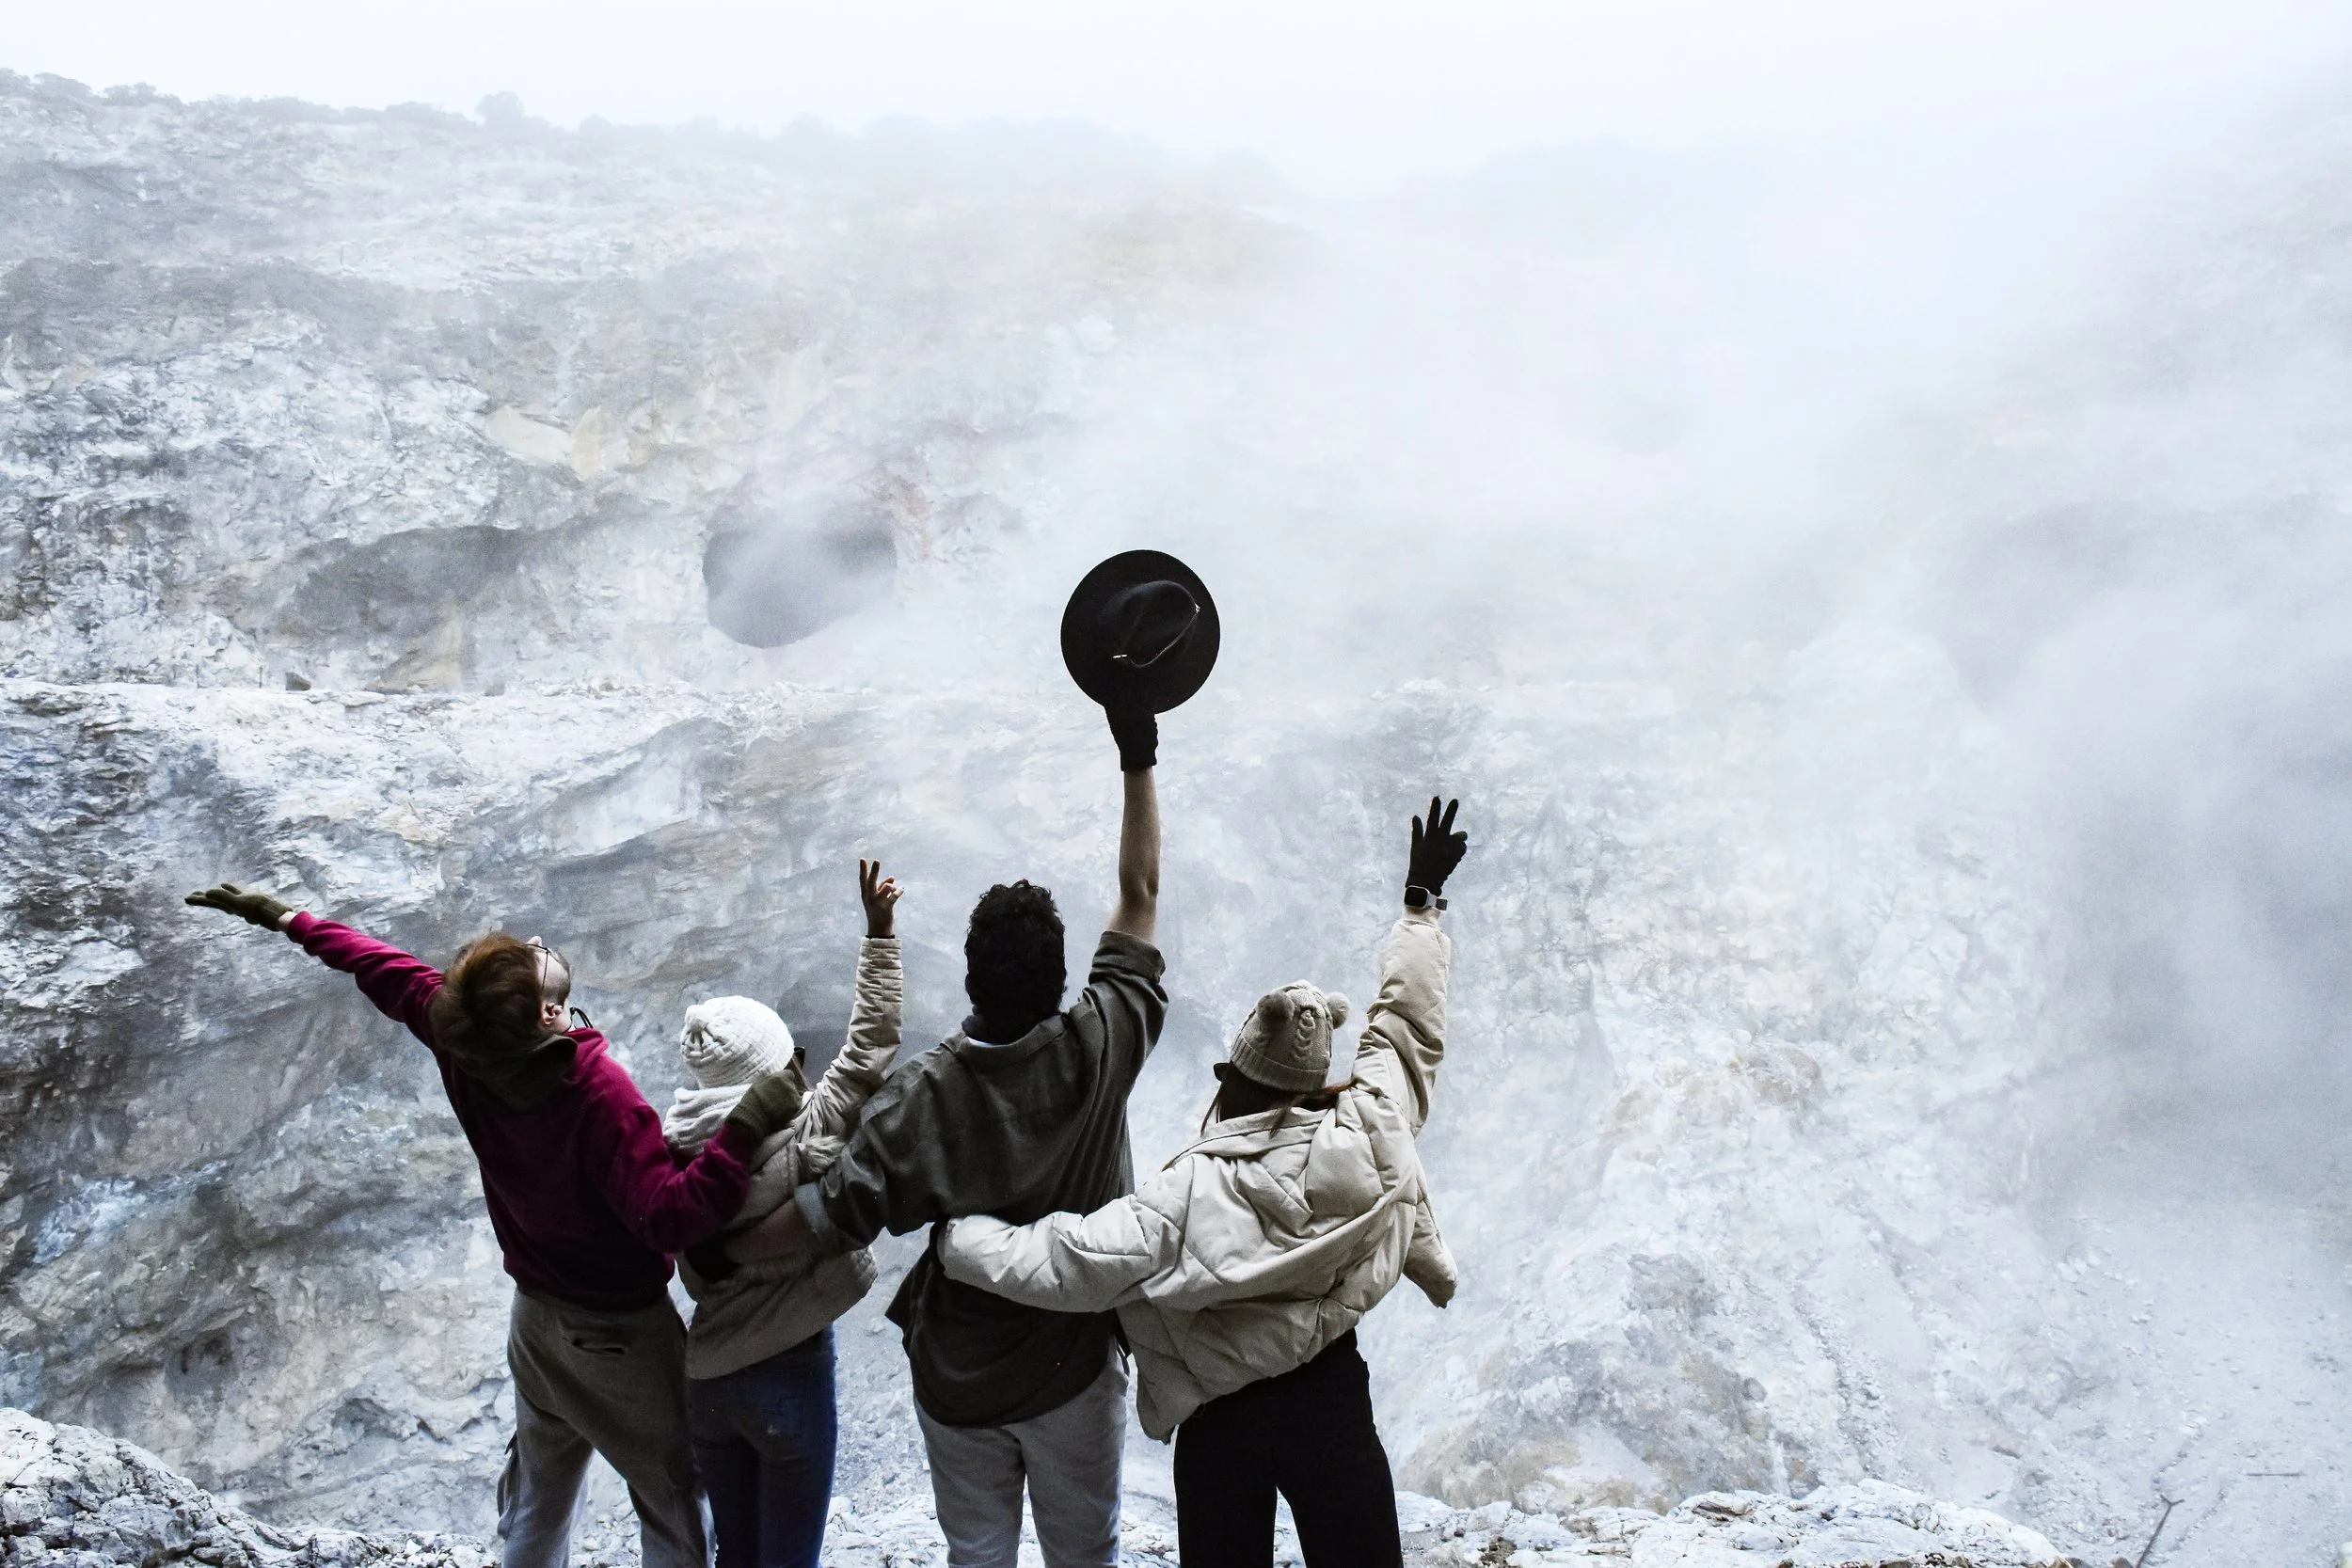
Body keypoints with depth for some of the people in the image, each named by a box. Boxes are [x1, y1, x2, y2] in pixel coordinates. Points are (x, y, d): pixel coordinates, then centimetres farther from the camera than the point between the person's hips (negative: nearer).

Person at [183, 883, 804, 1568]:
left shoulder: (462, 1041, -17)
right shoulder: (599, 1093, -36)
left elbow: (387, 969, 0)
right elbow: (668, 1216, -41)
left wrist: (284, 917, 13)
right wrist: (747, 1124, -46)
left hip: (539, 1318, 7)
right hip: (622, 1330, -6)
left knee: (537, 1501, 27)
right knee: (673, 1512, 11)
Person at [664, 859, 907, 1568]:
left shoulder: (678, 1151, -7)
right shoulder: (805, 1138, -19)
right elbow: (870, 1045, -15)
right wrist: (878, 929, -12)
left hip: (706, 1377, 5)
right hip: (791, 1374, -4)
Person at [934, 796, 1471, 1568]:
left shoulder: (1184, 1199, -24)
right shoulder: (1368, 1136, -17)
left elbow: (1056, 1264, -25)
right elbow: (1407, 1021, -3)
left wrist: (953, 1236, -9)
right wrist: (1421, 901, 10)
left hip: (1218, 1424, -1)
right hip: (1333, 1402, 2)